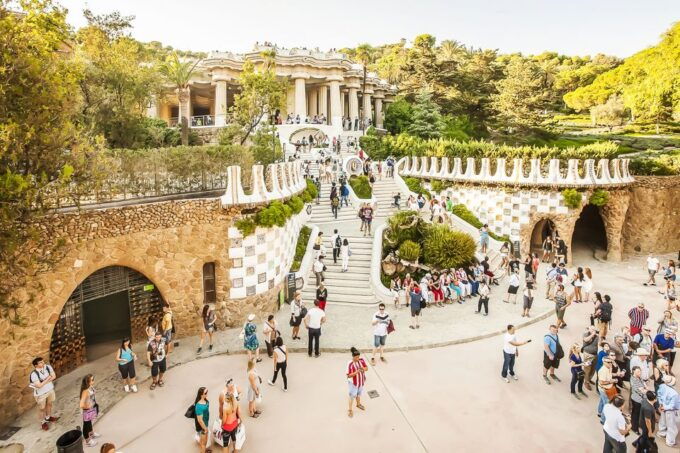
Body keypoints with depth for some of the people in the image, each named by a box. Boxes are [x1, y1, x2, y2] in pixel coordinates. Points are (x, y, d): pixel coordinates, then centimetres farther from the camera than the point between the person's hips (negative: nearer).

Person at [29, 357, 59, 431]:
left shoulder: (48, 367, -15)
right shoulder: (34, 374, -30)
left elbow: (54, 376, -8)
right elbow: (39, 385, -30)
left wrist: (44, 381, -21)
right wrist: (47, 379, -21)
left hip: (50, 390, 5)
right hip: (40, 394, -5)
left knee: (49, 404, 25)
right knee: (42, 408, 14)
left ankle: (48, 417, 50)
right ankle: (43, 422, 36)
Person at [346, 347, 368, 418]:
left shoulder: (362, 360, -14)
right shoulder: (350, 364, -28)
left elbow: (367, 368, -5)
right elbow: (349, 375, -24)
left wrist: (363, 368, -28)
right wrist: (356, 372, -36)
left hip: (361, 381, 5)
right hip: (353, 383, -5)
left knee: (359, 394, 28)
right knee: (352, 396, 9)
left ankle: (358, 404, 53)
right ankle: (350, 410, 27)